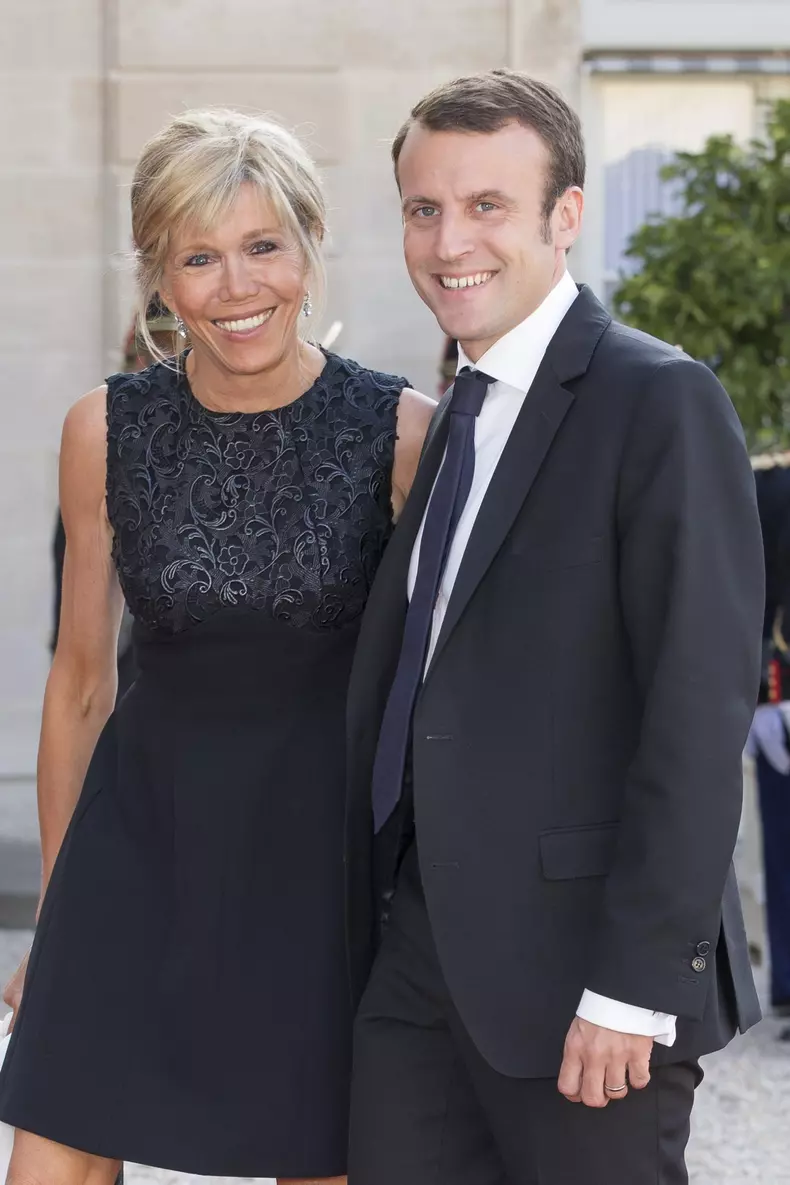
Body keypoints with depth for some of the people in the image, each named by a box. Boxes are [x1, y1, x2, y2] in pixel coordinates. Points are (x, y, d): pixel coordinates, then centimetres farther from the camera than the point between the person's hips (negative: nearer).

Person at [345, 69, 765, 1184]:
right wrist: (377, 925, 10)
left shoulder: (662, 403, -10)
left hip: (574, 957, -7)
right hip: (416, 947, 7)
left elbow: (701, 706, -16)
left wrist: (634, 987, -19)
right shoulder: (452, 419, 16)